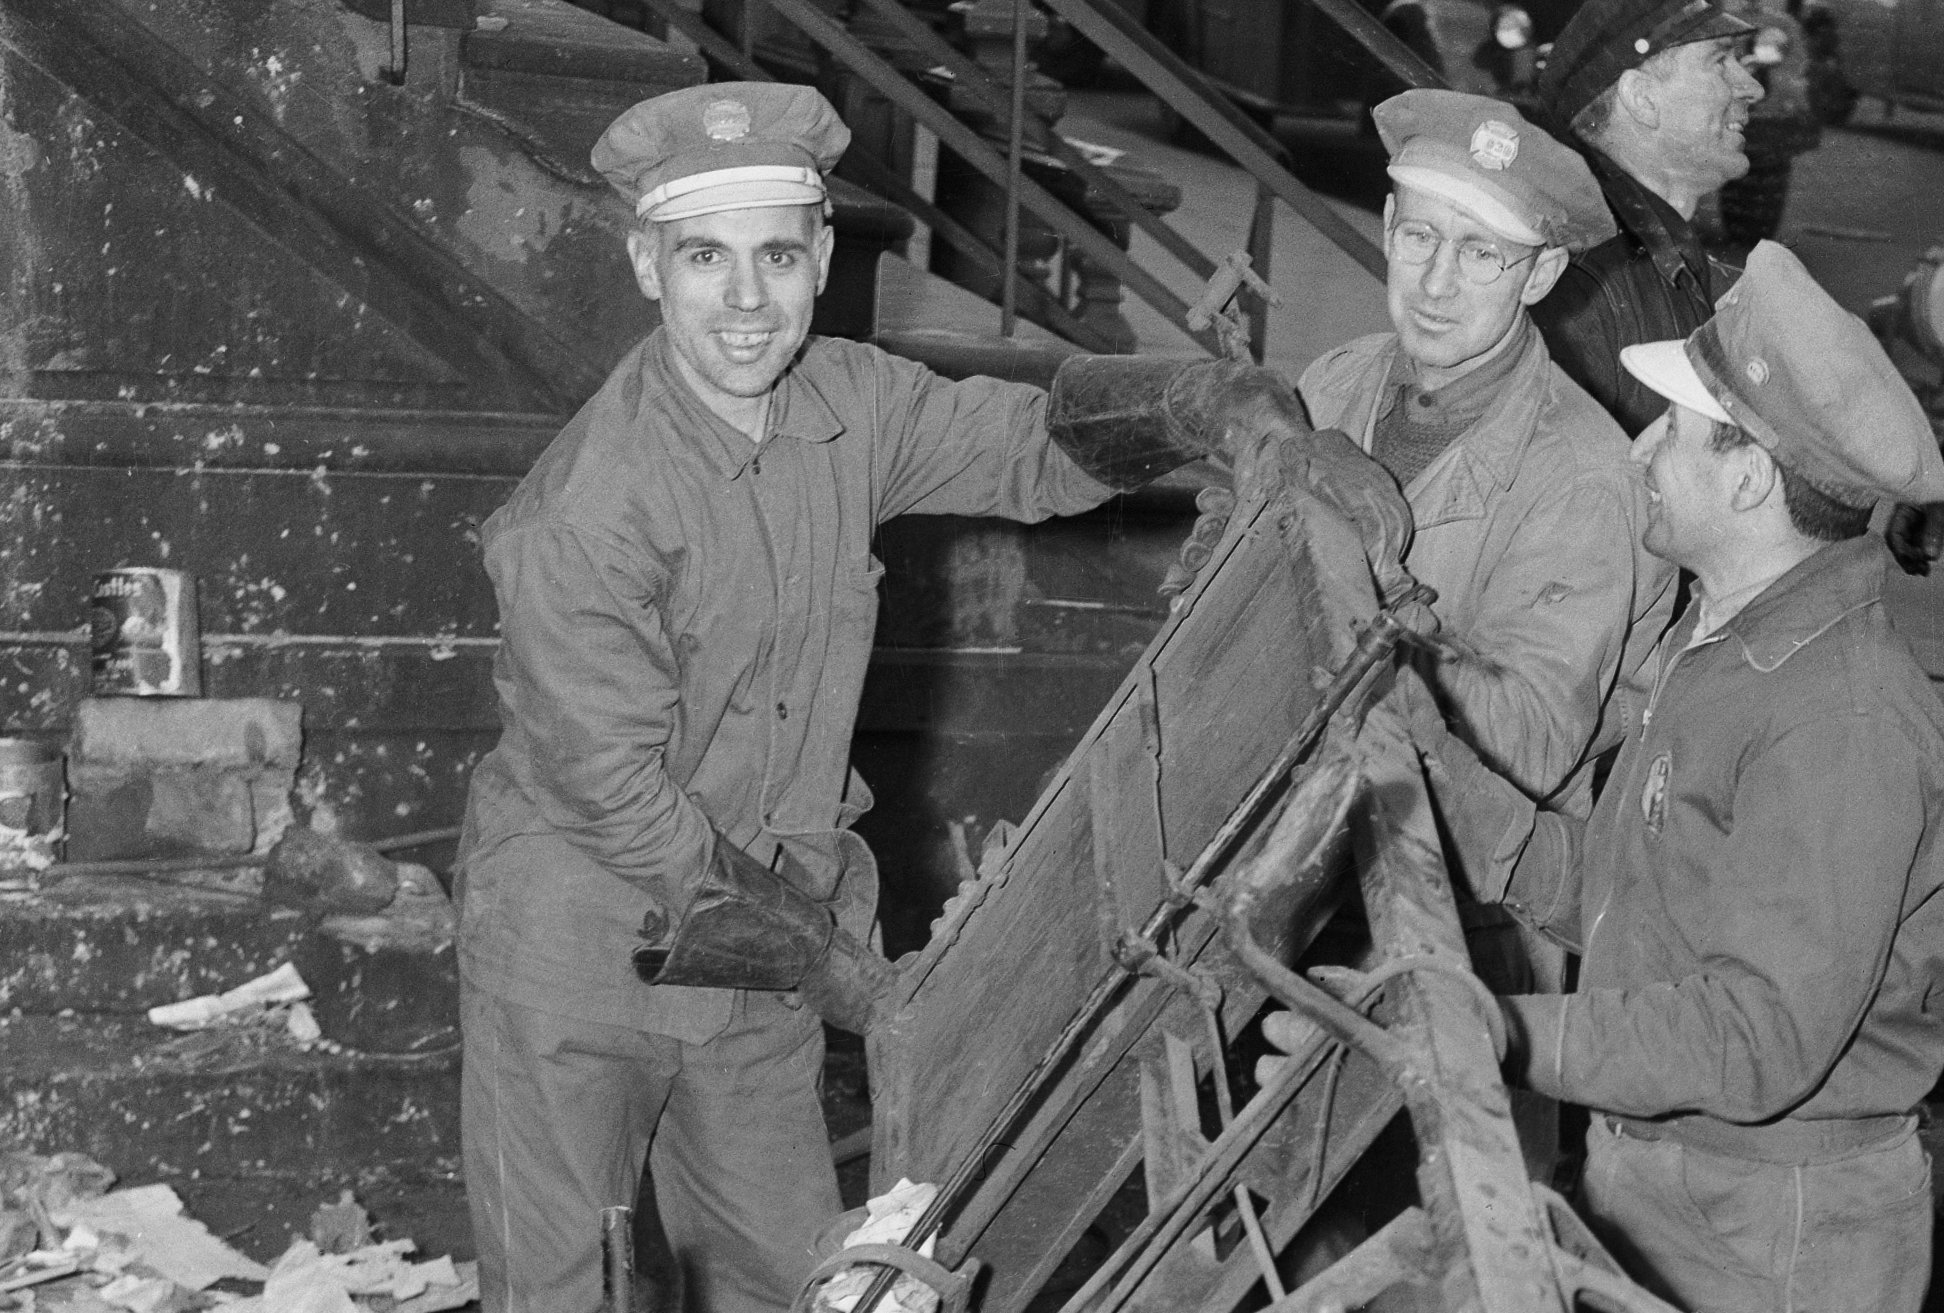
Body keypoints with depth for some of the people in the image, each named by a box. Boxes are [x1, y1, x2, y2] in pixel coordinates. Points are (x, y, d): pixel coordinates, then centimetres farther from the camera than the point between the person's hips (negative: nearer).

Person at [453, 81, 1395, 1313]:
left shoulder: (851, 405, -5)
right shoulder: (582, 513, -25)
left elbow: (1034, 444, 4)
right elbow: (615, 790, -21)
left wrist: (1220, 403, -18)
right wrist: (835, 967, -17)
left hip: (771, 923, 6)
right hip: (578, 943, -6)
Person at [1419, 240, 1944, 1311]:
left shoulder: (1844, 722, -25)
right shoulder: (1710, 643, 9)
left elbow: (1758, 1040, -28)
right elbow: (1596, 892, 9)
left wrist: (1496, 1031, -31)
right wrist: (1427, 754, 1)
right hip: (1644, 1182, 9)